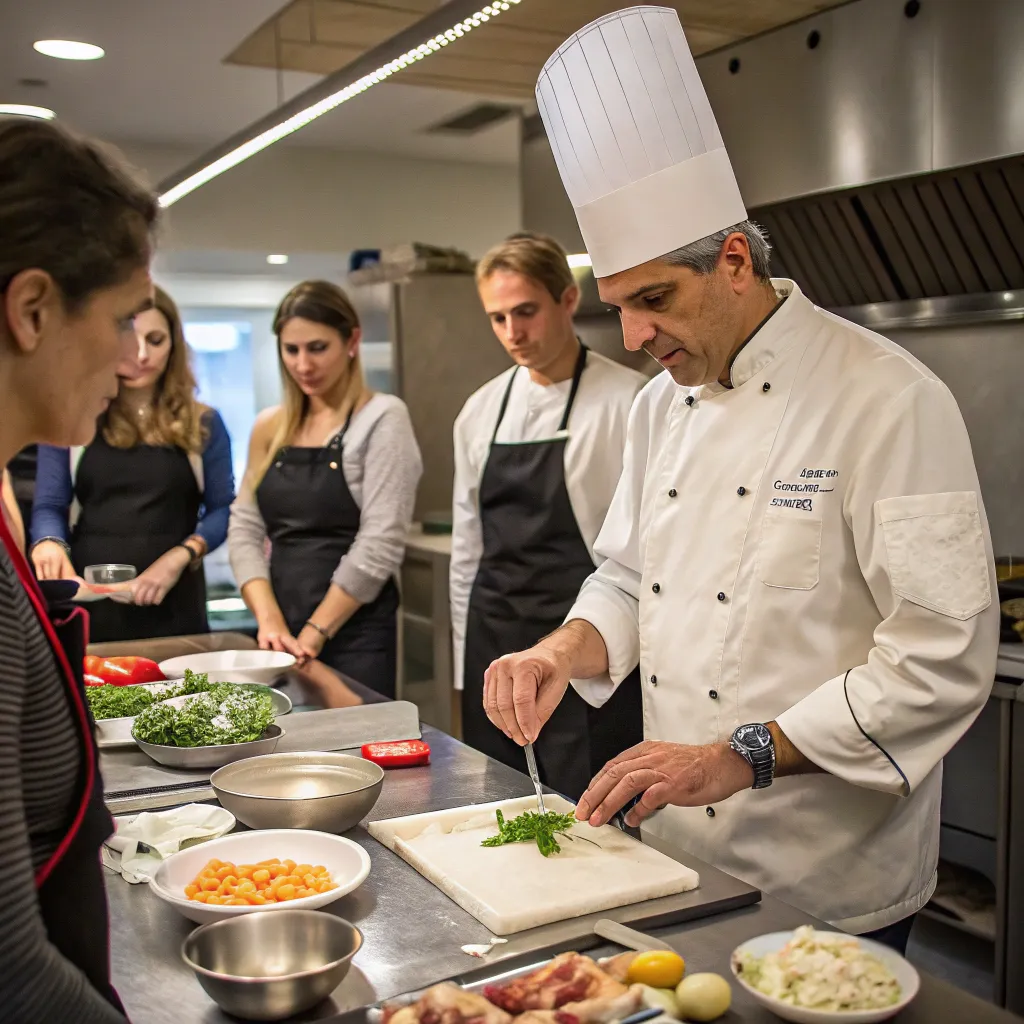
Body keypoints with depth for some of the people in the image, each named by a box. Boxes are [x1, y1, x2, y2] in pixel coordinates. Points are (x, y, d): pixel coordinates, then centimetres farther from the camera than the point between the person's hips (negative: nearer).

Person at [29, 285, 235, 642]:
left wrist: (180, 556, -13)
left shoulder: (202, 423, 6)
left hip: (172, 604, 0)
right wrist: (48, 542, -18)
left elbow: (223, 509, 4)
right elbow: (48, 506, 4)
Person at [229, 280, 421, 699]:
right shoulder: (270, 428, 9)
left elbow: (379, 544, -13)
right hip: (280, 636, 5)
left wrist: (314, 634, -13)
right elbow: (244, 529, 6)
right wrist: (269, 620, -9)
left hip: (354, 637, -5)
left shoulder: (382, 418, -7)